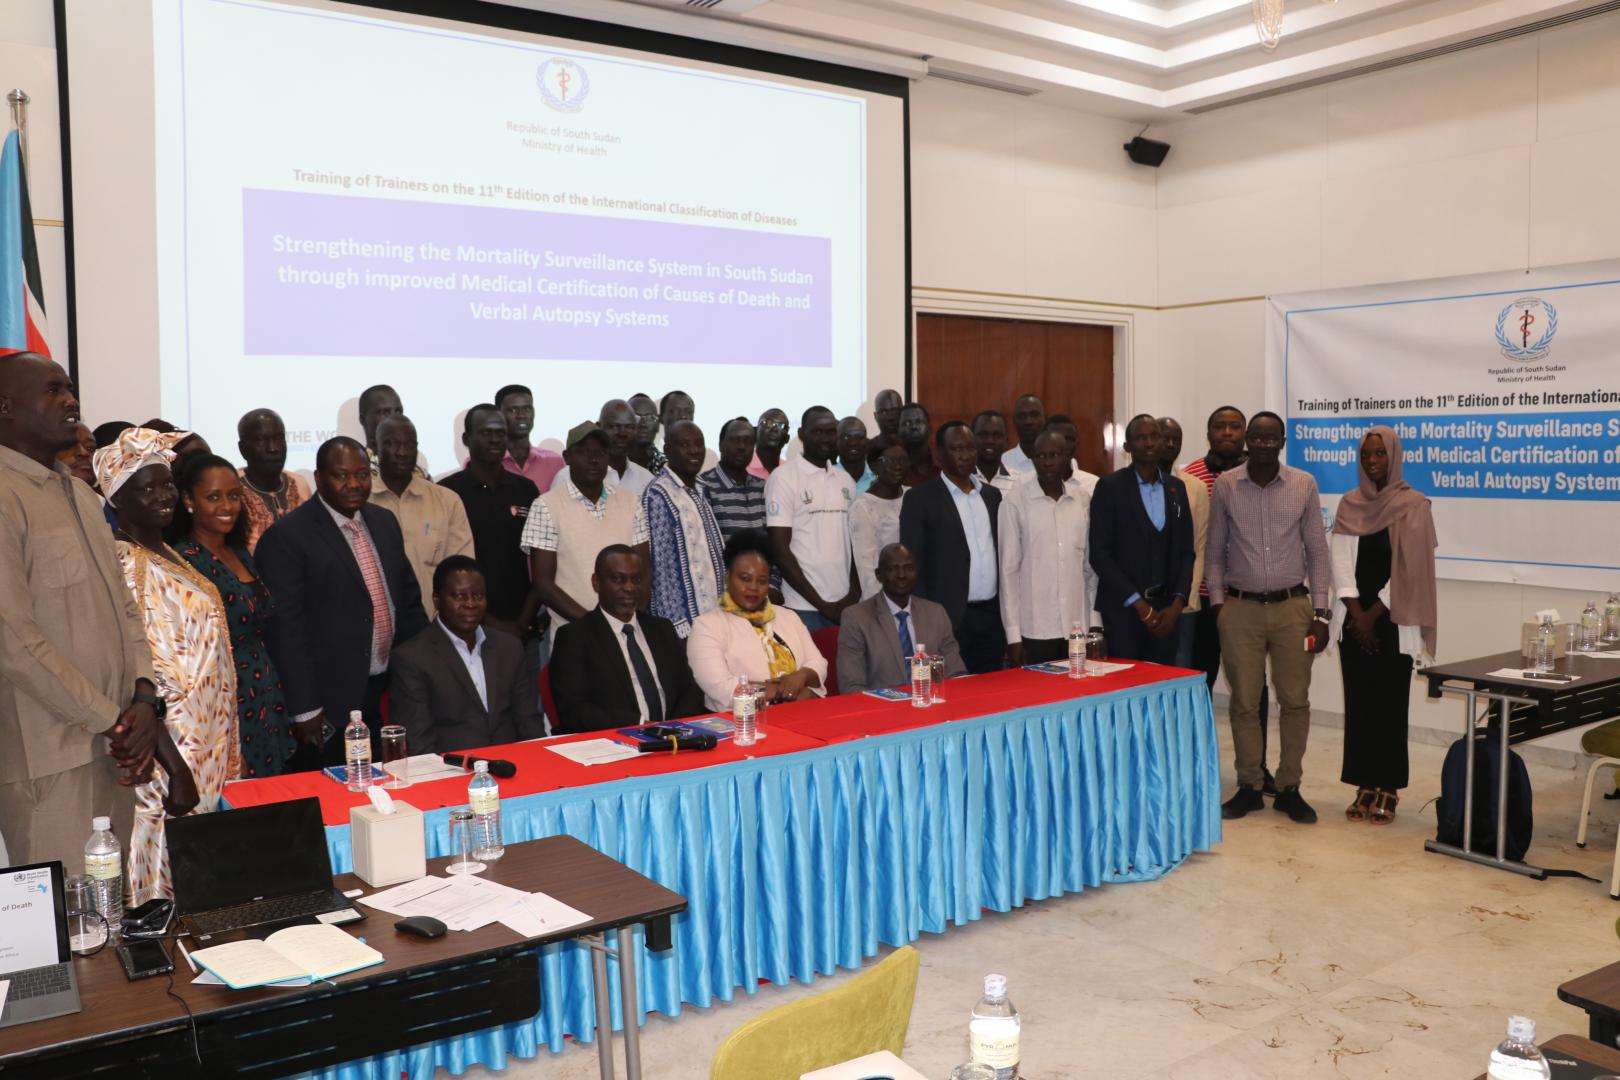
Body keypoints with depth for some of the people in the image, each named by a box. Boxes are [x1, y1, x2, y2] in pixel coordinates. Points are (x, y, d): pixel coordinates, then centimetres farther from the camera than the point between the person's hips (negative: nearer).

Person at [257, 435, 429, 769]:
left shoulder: (385, 522, 10)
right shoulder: (286, 537, -11)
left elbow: (410, 598, 17)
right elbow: (285, 629, -14)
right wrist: (305, 711, -15)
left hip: (388, 696, 6)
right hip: (330, 706, -6)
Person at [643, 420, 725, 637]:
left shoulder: (701, 492, 12)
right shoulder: (658, 496, -12)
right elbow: (662, 568, -15)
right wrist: (678, 626, -18)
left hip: (714, 614, 7)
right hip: (687, 621, -7)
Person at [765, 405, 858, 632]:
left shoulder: (845, 480, 12)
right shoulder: (783, 478, -5)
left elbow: (852, 542, 14)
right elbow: (780, 550, -9)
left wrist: (855, 592, 0)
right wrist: (821, 603, -10)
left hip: (845, 605, 5)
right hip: (804, 607, -5)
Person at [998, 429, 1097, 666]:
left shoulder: (1083, 499, 5)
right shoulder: (1015, 501, -5)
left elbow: (1090, 565, 11)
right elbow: (1008, 569, -3)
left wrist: (1095, 623, 7)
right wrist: (1013, 635, -5)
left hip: (1077, 628, 3)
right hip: (1034, 630, -3)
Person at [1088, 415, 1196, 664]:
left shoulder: (1176, 488, 11)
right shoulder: (1110, 487, -4)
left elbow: (1185, 551, 12)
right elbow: (1099, 554, -8)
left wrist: (1177, 603, -3)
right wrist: (1140, 604, -11)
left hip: (1166, 610, 4)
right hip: (1123, 610, -4)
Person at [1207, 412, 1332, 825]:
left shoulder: (1304, 485, 1)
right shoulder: (1225, 485, 0)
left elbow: (1317, 551, 4)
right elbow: (1215, 551, 6)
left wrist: (1320, 613, 0)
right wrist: (1217, 605, 0)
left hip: (1292, 606, 0)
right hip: (1240, 608, 0)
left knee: (1295, 700, 4)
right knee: (1244, 701, 5)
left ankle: (1289, 788, 17)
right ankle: (1248, 787, 16)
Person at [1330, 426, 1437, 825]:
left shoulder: (1413, 506, -3)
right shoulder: (1349, 504, 8)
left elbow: (1409, 569, -9)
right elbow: (1340, 560, 1)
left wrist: (1374, 615, -10)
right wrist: (1356, 614, -9)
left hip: (1393, 621, -3)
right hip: (1354, 620, 4)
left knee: (1390, 704, 0)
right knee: (1358, 703, 6)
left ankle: (1388, 789, 8)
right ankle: (1365, 787, 13)